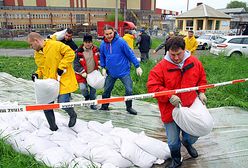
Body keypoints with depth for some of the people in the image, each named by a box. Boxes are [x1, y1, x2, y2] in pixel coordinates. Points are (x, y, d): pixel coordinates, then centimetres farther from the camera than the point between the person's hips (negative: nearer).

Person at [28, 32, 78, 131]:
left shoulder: (55, 45, -12)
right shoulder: (37, 54, 13)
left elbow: (70, 53, -14)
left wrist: (62, 66, -17)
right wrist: (37, 74, 1)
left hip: (63, 81, -7)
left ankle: (73, 115, 23)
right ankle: (53, 127, 24)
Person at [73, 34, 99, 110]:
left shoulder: (95, 49, -2)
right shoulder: (79, 52, -12)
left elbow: (100, 59, 10)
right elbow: (76, 64, -9)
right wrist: (82, 72, -15)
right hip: (83, 75, -2)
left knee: (93, 89, 9)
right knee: (83, 88, -15)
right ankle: (87, 96, 20)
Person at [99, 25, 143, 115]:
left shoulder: (120, 41, -14)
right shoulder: (103, 44, -1)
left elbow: (130, 54, -10)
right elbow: (102, 57, 15)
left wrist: (137, 66, -8)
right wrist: (103, 67, 7)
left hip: (124, 71, -3)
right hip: (111, 72, 4)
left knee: (129, 90, -1)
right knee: (106, 90, 13)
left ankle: (129, 107, 21)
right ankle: (104, 106, 34)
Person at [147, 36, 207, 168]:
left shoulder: (195, 62, -2)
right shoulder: (161, 67, -15)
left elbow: (202, 79, 15)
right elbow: (152, 86, -18)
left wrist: (201, 92, 0)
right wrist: (169, 96, -25)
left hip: (190, 107, 3)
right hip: (170, 111, -2)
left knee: (193, 135, 17)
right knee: (173, 141, 10)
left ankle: (187, 143, 56)